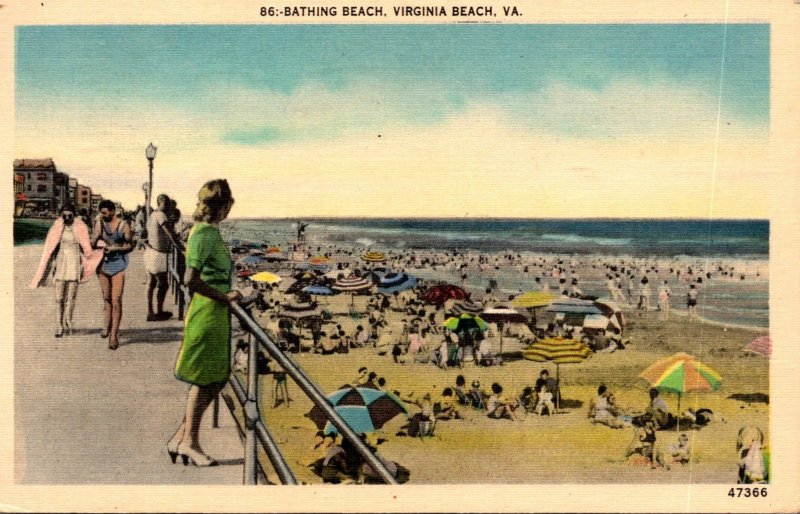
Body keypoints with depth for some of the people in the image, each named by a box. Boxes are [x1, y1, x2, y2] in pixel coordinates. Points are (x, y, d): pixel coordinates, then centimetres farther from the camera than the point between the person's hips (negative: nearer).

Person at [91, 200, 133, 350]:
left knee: (116, 301, -9)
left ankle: (114, 335, -8)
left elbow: (130, 246, -3)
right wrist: (98, 223, -11)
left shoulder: (123, 226, -7)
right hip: (103, 263, 4)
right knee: (106, 298, 16)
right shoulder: (100, 223, 2)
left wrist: (115, 248, -17)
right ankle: (106, 327, 31)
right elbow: (93, 242, -5)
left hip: (118, 265, -4)